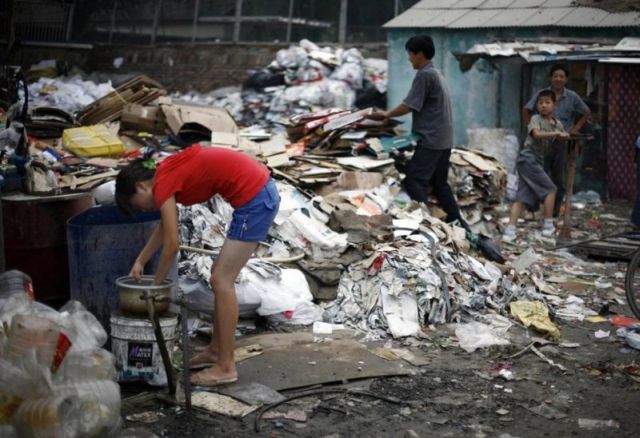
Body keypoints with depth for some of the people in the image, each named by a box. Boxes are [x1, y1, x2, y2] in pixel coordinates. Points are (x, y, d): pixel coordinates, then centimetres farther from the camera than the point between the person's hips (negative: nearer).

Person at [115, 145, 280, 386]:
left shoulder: (162, 184, -9)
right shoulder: (169, 174, 17)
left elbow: (172, 244, -7)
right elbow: (164, 227, 31)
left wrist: (155, 285, 6)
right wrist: (140, 261, 32)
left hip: (253, 198, -10)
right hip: (262, 191, 10)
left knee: (221, 280, -4)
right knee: (220, 274, 17)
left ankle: (226, 367, 1)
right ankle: (215, 350, 27)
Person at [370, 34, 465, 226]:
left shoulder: (424, 75, -12)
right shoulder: (436, 73, 18)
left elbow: (409, 106, -14)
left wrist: (387, 114, 0)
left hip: (431, 139, -10)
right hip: (444, 140, 10)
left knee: (414, 180, -10)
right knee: (440, 183, 14)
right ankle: (457, 222, 14)